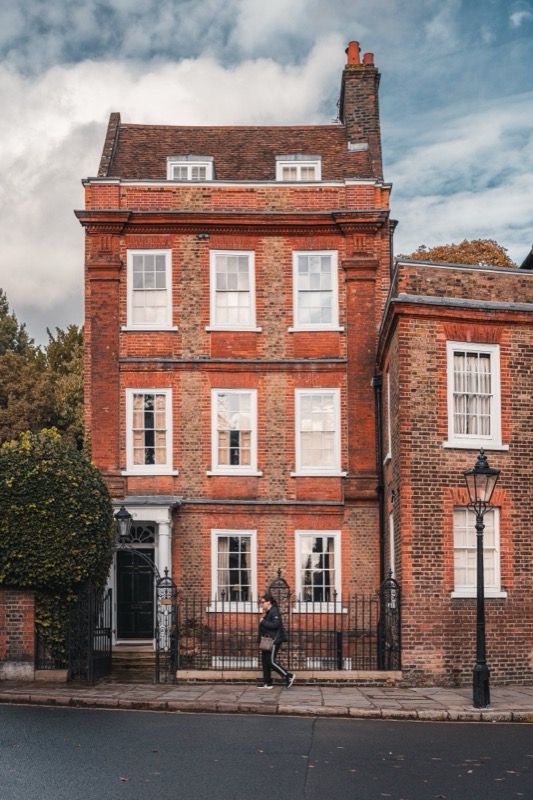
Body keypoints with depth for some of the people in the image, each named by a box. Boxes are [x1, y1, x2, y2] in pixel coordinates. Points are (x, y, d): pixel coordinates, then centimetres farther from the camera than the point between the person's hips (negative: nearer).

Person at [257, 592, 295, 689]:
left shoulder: (274, 611, -15)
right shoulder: (267, 612, 15)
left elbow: (275, 624, -26)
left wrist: (263, 621, -19)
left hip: (274, 640, -10)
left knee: (271, 661, -10)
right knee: (265, 661, 9)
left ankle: (289, 677, -2)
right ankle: (267, 683, 15)